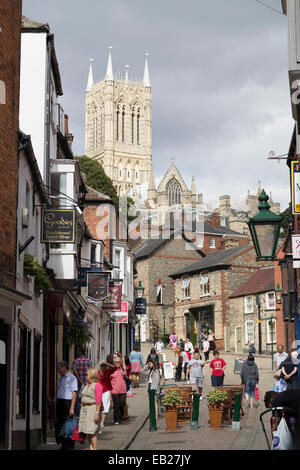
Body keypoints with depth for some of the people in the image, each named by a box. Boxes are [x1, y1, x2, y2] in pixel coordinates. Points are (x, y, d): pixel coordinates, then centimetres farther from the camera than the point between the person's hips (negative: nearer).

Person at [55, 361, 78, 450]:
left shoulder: (72, 378, -10)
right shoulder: (62, 378, 16)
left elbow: (74, 393, -14)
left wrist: (72, 408, -19)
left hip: (67, 402, -8)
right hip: (59, 402, 8)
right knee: (59, 424, 9)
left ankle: (69, 446, 2)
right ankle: (63, 444, 19)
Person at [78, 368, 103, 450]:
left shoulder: (97, 385, -10)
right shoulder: (87, 385, 16)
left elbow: (98, 401, -15)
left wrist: (97, 413, -21)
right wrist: (82, 412, 17)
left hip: (93, 409, -9)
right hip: (84, 409, 9)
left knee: (92, 432, -10)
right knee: (87, 432, 6)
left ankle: (95, 449, -6)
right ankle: (91, 449, 10)